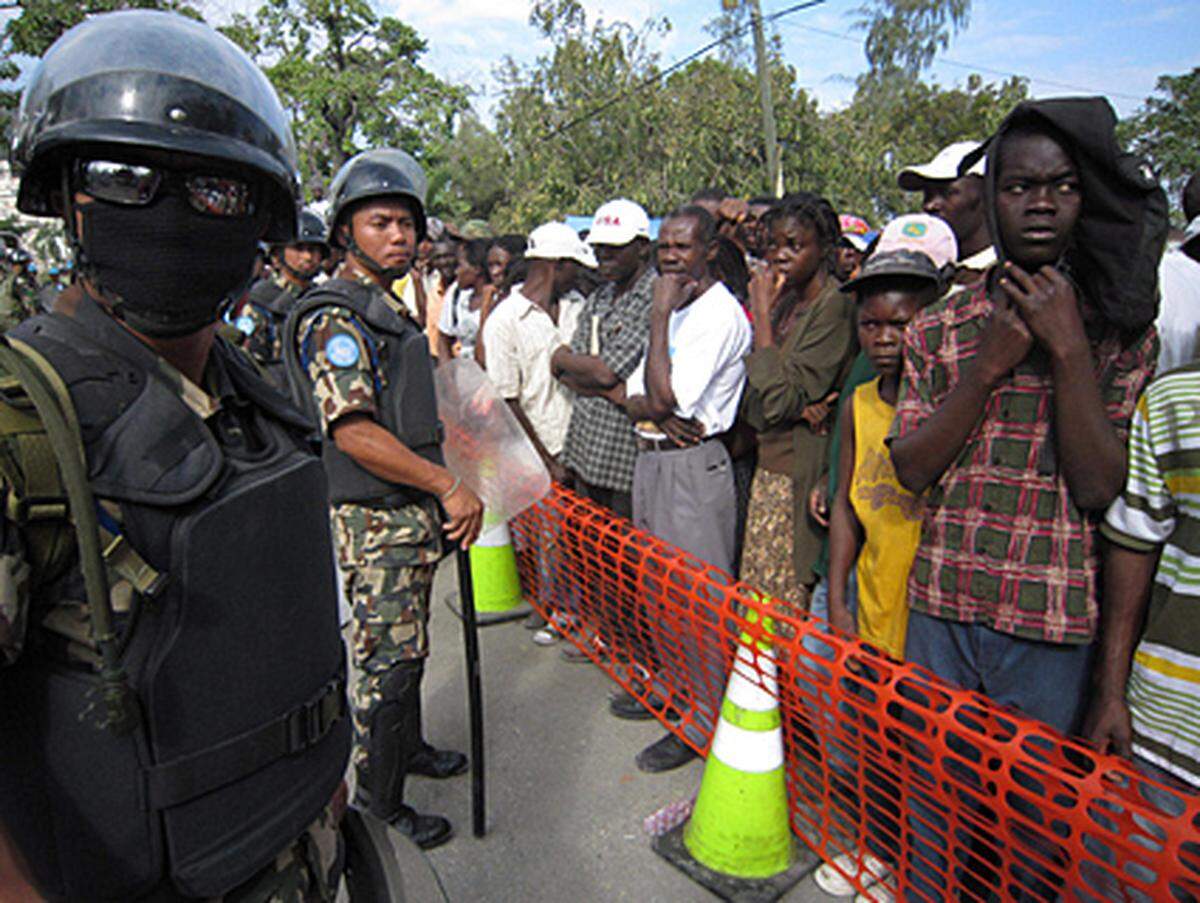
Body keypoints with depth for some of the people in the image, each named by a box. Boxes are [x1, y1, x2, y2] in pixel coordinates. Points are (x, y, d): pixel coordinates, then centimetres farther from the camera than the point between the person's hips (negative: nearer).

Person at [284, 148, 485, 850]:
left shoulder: (392, 308, 15)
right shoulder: (335, 317, -17)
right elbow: (353, 431, -26)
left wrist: (443, 496, 18)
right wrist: (450, 486, -23)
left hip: (413, 510, 9)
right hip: (374, 520, -9)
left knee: (407, 649, 22)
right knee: (389, 660, 0)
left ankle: (409, 747, 40)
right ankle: (381, 804, 17)